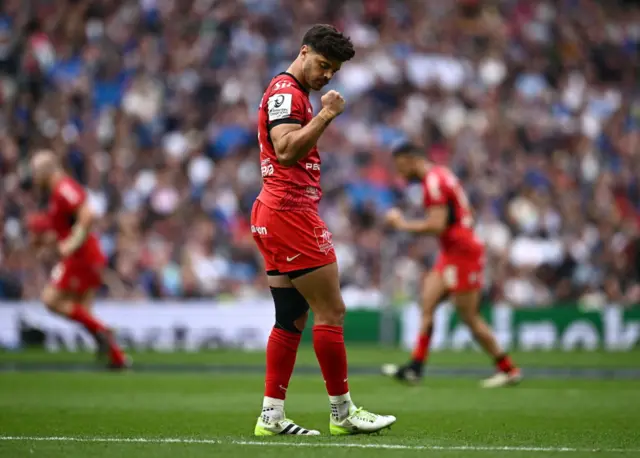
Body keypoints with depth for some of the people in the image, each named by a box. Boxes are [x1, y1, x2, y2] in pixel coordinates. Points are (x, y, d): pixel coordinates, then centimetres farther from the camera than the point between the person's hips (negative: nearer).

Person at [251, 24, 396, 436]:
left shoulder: (292, 94, 23)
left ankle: (272, 416, 7)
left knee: (292, 319, 9)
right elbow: (285, 151, -24)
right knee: (331, 311, -7)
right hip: (291, 212, -11)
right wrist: (325, 116, -23)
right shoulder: (286, 92, -10)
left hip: (274, 215, 11)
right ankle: (342, 412, -2)